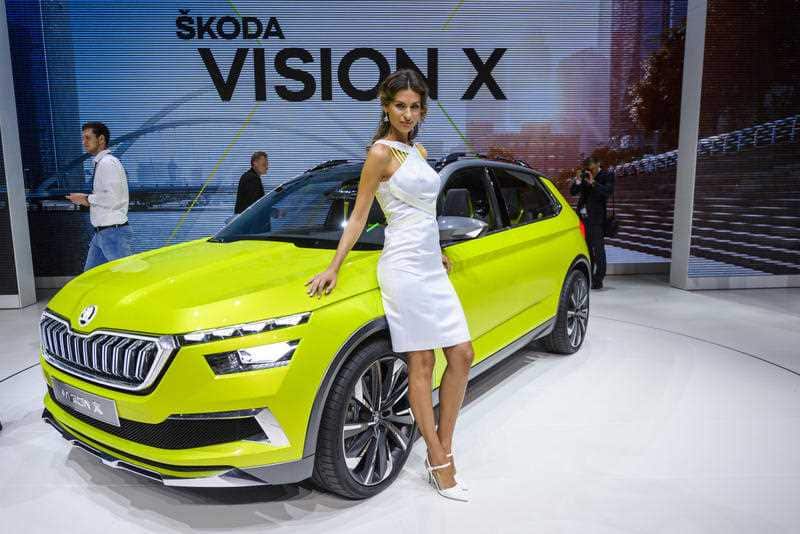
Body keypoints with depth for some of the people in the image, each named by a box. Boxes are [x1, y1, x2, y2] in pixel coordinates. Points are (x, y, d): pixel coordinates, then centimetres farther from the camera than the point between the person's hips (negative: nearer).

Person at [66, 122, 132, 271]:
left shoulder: (108, 163, -13)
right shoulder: (100, 163, 15)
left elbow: (111, 198, -21)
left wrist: (88, 199, -8)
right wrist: (86, 199, 5)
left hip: (113, 232, -10)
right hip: (101, 232, 10)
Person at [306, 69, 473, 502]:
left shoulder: (418, 152, 17)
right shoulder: (381, 152, -5)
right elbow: (358, 217, -5)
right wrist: (333, 268, -9)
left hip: (430, 266, 8)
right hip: (404, 266, -8)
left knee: (461, 356, 5)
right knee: (421, 364, -2)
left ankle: (442, 452, 16)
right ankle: (440, 464, 9)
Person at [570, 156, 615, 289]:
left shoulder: (607, 175, -3)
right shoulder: (584, 175, 8)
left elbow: (609, 191, -17)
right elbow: (572, 192, 5)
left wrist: (593, 183, -23)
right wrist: (577, 181, -12)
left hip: (596, 218, -5)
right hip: (583, 216, 5)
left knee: (598, 248, -5)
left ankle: (598, 280, -1)